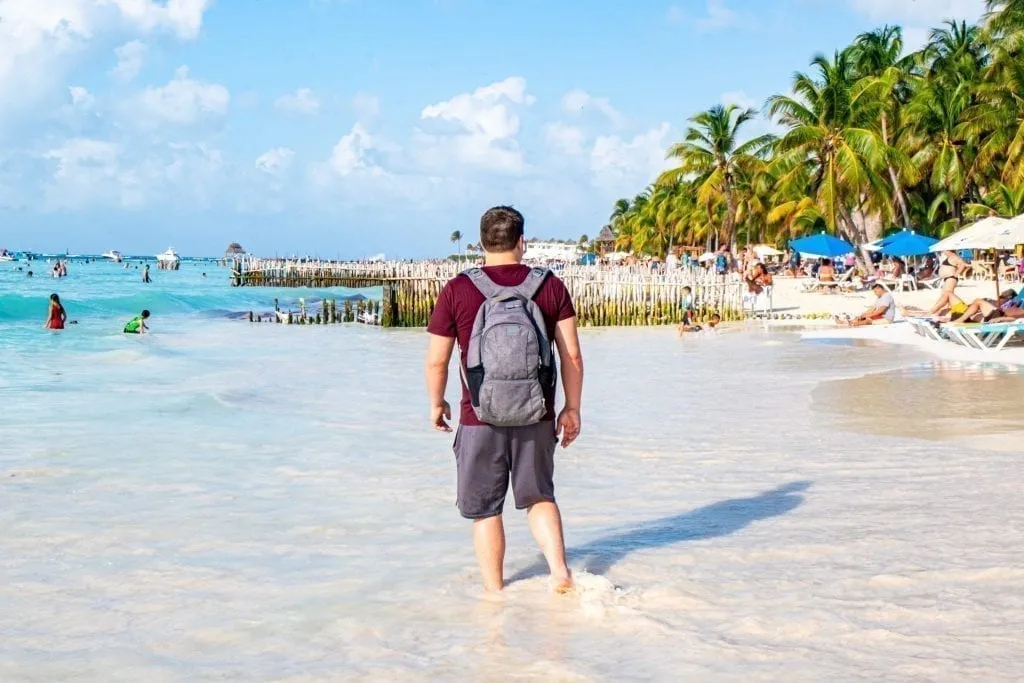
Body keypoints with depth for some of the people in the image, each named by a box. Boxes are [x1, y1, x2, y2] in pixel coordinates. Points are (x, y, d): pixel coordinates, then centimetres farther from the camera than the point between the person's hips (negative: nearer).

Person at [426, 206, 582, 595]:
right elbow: (572, 356, -1)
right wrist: (572, 409, 9)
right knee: (539, 496, 21)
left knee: (485, 509, 11)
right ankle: (560, 570, 6)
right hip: (537, 417, 2)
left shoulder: (457, 290, -5)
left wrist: (437, 404, 14)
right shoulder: (550, 286, -1)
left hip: (480, 419, -2)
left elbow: (436, 361, -2)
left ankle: (494, 591, 17)